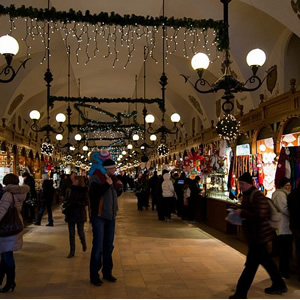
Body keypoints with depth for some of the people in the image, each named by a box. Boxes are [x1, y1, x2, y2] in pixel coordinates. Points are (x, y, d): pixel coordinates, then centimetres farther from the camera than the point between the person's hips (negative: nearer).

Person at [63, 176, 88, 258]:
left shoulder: (84, 190, -6)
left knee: (80, 232, 3)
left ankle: (84, 244, 34)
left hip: (80, 213, -3)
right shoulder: (69, 189, 5)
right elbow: (66, 200, 14)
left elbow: (86, 202, -9)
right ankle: (72, 251, 14)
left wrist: (76, 203, -21)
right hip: (70, 213, 3)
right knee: (71, 233, 5)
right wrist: (66, 204, -7)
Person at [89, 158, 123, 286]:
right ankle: (94, 276, 9)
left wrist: (119, 188, 2)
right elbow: (93, 195, -29)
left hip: (110, 216, 7)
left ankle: (107, 272, 26)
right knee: (98, 247, -3)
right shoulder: (96, 179, -14)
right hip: (99, 217, -7)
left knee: (108, 246, 14)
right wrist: (106, 185, -29)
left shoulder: (111, 178, 8)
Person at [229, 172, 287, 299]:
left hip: (259, 236, -10)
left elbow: (260, 216, -28)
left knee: (251, 265, -3)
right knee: (266, 260, 22)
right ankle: (279, 285, 39)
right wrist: (239, 214, 3)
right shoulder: (247, 195, 10)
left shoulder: (258, 196, -21)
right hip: (255, 235, 10)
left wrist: (242, 213, -24)